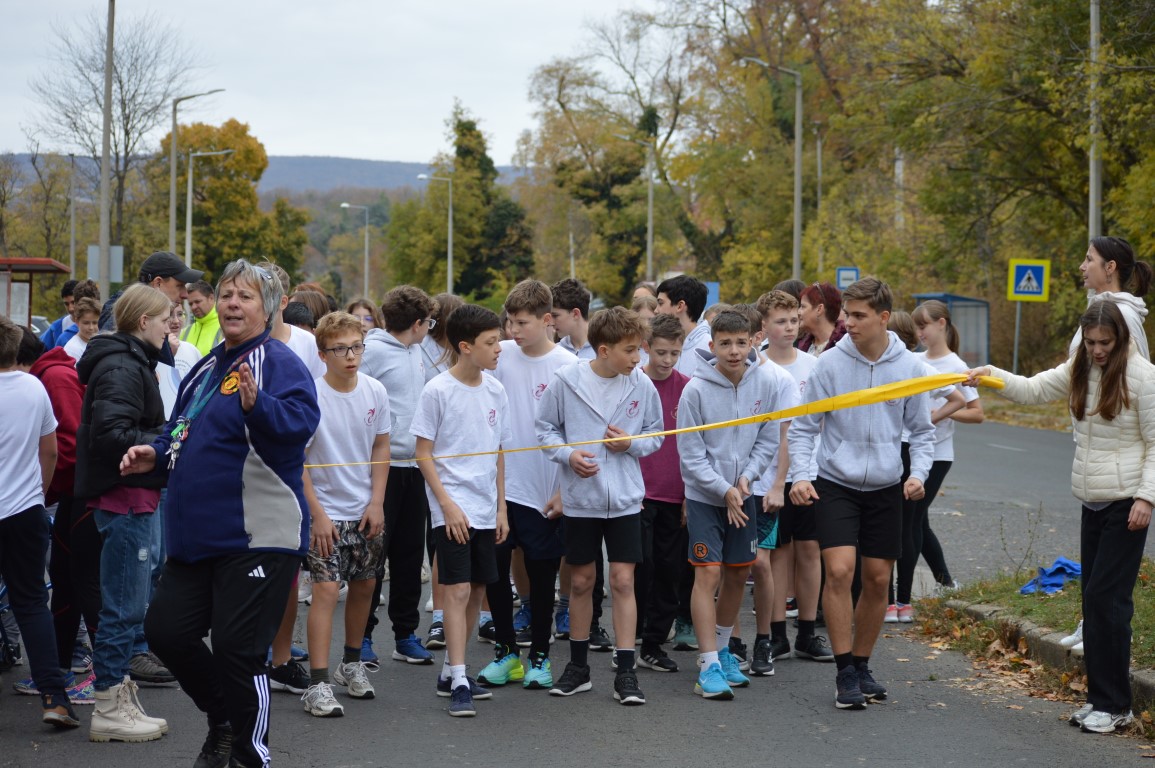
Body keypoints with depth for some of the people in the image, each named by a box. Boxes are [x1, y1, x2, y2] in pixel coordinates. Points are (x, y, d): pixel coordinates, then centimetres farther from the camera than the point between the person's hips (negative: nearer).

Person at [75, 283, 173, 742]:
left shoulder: (131, 363, 18)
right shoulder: (122, 368, -15)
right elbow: (110, 434, -24)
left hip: (134, 499, 11)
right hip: (125, 499, -11)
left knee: (127, 604, 14)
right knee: (124, 606, -5)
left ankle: (118, 695, 21)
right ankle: (109, 709, 1)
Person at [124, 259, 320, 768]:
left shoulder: (279, 362, -8)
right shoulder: (204, 368, 18)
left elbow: (300, 422, -26)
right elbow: (183, 436, 30)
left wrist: (256, 404, -44)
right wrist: (155, 457, 10)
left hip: (256, 539, -8)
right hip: (197, 536, 9)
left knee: (236, 649, -7)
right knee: (166, 630, 9)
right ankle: (224, 720, 31)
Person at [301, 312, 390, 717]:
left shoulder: (375, 391, -3)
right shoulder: (310, 396, -16)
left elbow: (380, 449, 8)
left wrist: (377, 503, 0)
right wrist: (317, 514, -15)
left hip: (365, 510, 5)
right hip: (326, 510, -5)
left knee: (364, 585, 14)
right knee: (327, 589, -12)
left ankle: (351, 664, 34)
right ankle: (318, 684, -11)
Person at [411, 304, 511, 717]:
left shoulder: (495, 391, 7)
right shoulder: (437, 391, -10)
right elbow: (423, 452, -8)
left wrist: (501, 507, 12)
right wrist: (447, 504, -14)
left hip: (486, 509, 6)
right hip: (452, 507, -6)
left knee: (476, 591, 10)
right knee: (457, 590, -11)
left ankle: (450, 672, 23)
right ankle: (458, 682, -10)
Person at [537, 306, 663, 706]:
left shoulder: (641, 384, -4)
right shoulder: (566, 380, -9)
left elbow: (655, 434, 8)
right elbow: (546, 428, 2)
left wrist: (632, 444, -11)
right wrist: (568, 455, -15)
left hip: (625, 498, 0)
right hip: (579, 497, 0)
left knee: (623, 581, -2)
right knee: (581, 581, 11)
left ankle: (625, 671, 4)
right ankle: (578, 665, 24)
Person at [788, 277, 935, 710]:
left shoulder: (909, 367, -1)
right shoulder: (830, 363, -7)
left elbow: (921, 431, 9)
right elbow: (803, 428, -1)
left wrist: (918, 473, -7)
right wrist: (801, 475, -14)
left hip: (885, 488, 2)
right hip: (835, 484, -2)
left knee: (877, 581, 6)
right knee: (840, 572, -16)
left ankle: (861, 665, 24)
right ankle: (845, 672, -6)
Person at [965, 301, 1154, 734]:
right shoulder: (1078, 371, 10)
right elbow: (1033, 390, 8)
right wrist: (992, 375, -10)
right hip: (1092, 501, 7)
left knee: (1106, 595, -10)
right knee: (1094, 597, 8)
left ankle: (1113, 704, -4)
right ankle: (1101, 698, 15)